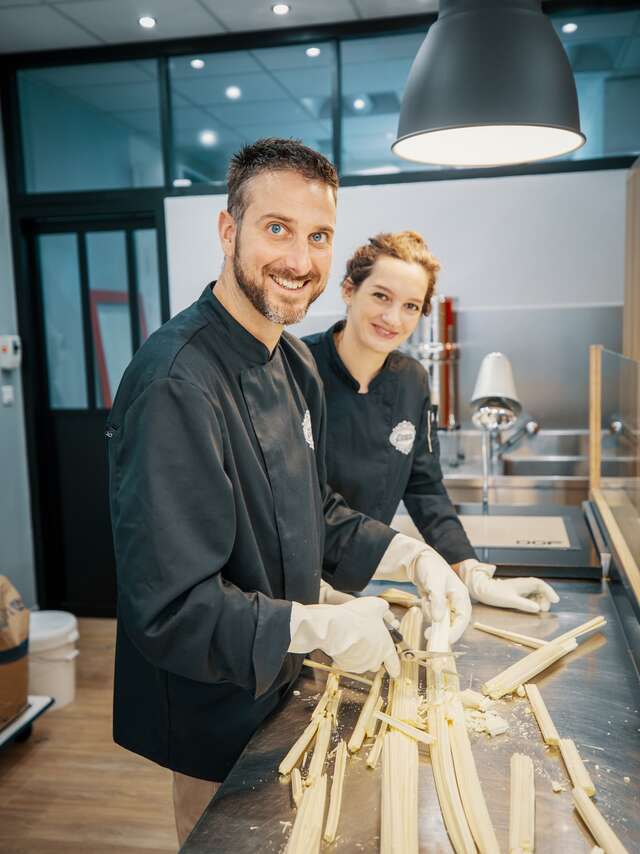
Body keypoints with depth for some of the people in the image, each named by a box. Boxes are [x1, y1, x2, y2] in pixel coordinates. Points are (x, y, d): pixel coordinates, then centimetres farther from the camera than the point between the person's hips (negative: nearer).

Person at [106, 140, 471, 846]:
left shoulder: (294, 365, 0)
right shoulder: (178, 384, -31)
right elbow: (166, 608, -31)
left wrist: (412, 556, -5)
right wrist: (319, 627, -28)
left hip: (280, 683, 9)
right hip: (215, 716, -8)